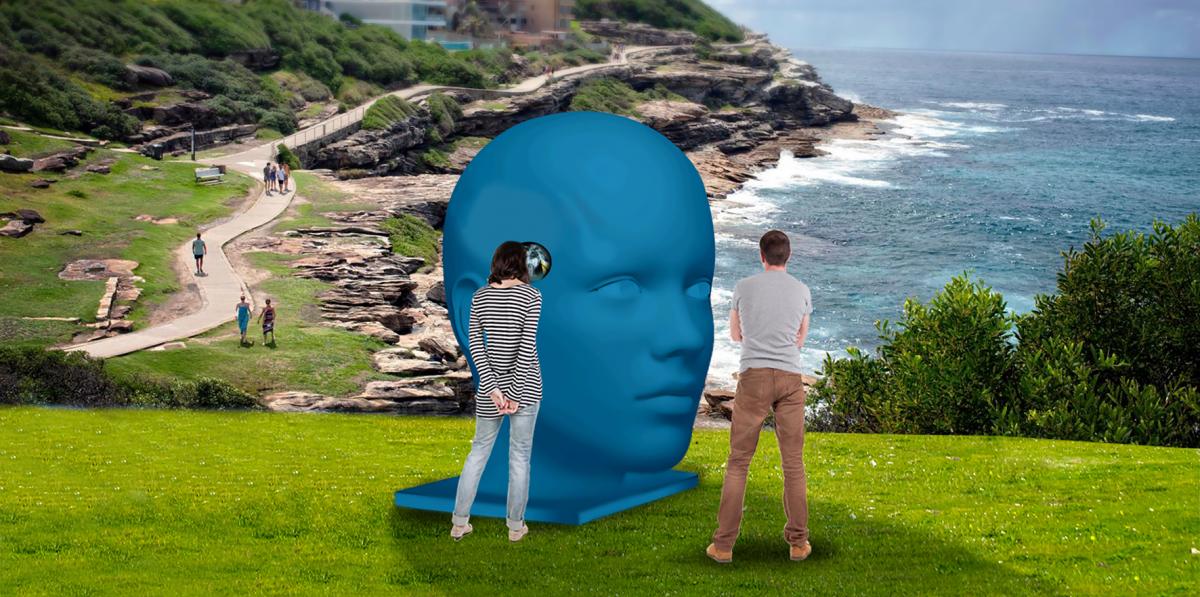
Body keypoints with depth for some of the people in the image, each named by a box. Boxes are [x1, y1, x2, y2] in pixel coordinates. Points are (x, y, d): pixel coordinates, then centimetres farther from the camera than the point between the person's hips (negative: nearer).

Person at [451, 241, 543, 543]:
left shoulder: (479, 297, 2)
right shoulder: (530, 295, -9)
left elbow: (475, 343, -4)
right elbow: (528, 345, -15)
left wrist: (493, 387, -8)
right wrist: (515, 391, -14)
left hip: (490, 383, 3)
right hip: (524, 382, -3)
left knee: (479, 449, 15)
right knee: (520, 455, 7)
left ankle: (459, 522, 16)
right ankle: (516, 526, 14)